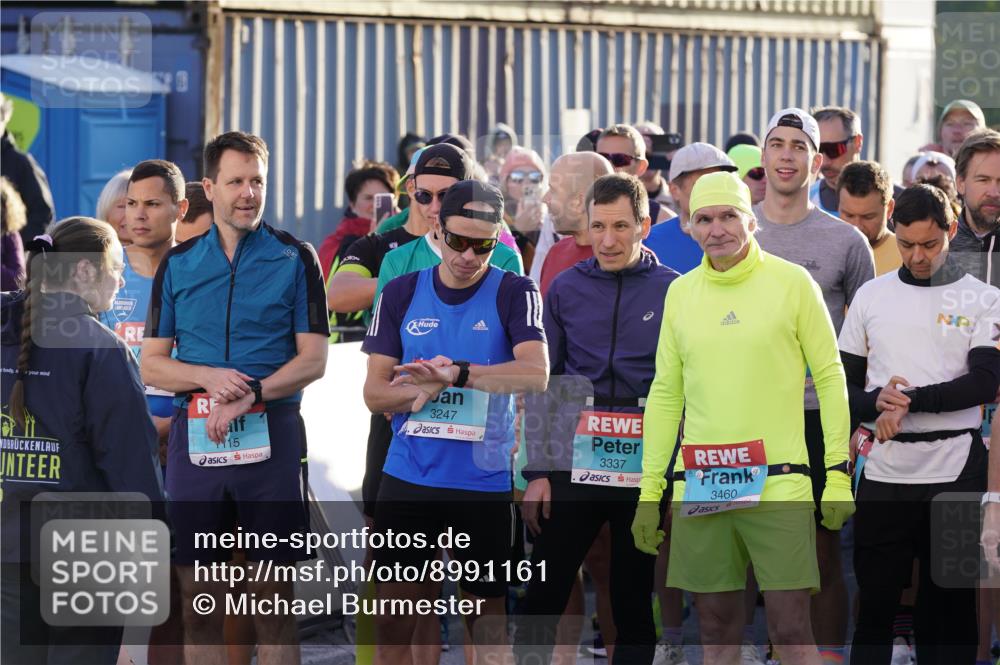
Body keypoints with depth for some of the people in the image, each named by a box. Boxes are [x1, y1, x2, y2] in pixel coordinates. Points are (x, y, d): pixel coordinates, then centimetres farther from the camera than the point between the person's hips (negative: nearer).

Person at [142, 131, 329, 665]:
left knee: (273, 593, -1)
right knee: (198, 595, 4)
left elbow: (312, 359, -1)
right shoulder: (178, 264, 11)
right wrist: (210, 378, -10)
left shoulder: (295, 259, 4)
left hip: (272, 436, -2)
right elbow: (151, 364, 9)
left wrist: (250, 394, -16)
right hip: (194, 439, 2)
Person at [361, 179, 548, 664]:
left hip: (483, 482, -2)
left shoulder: (513, 293, -2)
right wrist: (422, 389, -16)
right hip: (407, 478, 3)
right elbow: (374, 392, 5)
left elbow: (535, 373, -17)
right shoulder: (401, 293, 6)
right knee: (392, 623, 4)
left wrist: (456, 373, -26)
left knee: (488, 622, 5)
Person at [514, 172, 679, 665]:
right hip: (572, 470, 1)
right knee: (542, 599, 0)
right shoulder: (565, 289, 4)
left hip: (645, 471, -1)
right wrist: (536, 472, 0)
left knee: (635, 606, 7)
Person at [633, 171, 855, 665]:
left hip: (777, 485, -4)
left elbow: (829, 377, 3)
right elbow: (664, 395, 15)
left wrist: (838, 475, -3)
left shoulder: (792, 282, 0)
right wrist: (649, 491, 12)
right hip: (698, 490, 4)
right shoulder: (681, 292, 11)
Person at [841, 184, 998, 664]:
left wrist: (909, 400, -19)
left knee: (949, 604, 3)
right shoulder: (871, 296, 10)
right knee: (875, 598, 5)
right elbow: (844, 381, 10)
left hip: (954, 472, -2)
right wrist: (877, 403, -12)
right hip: (883, 469, 2)